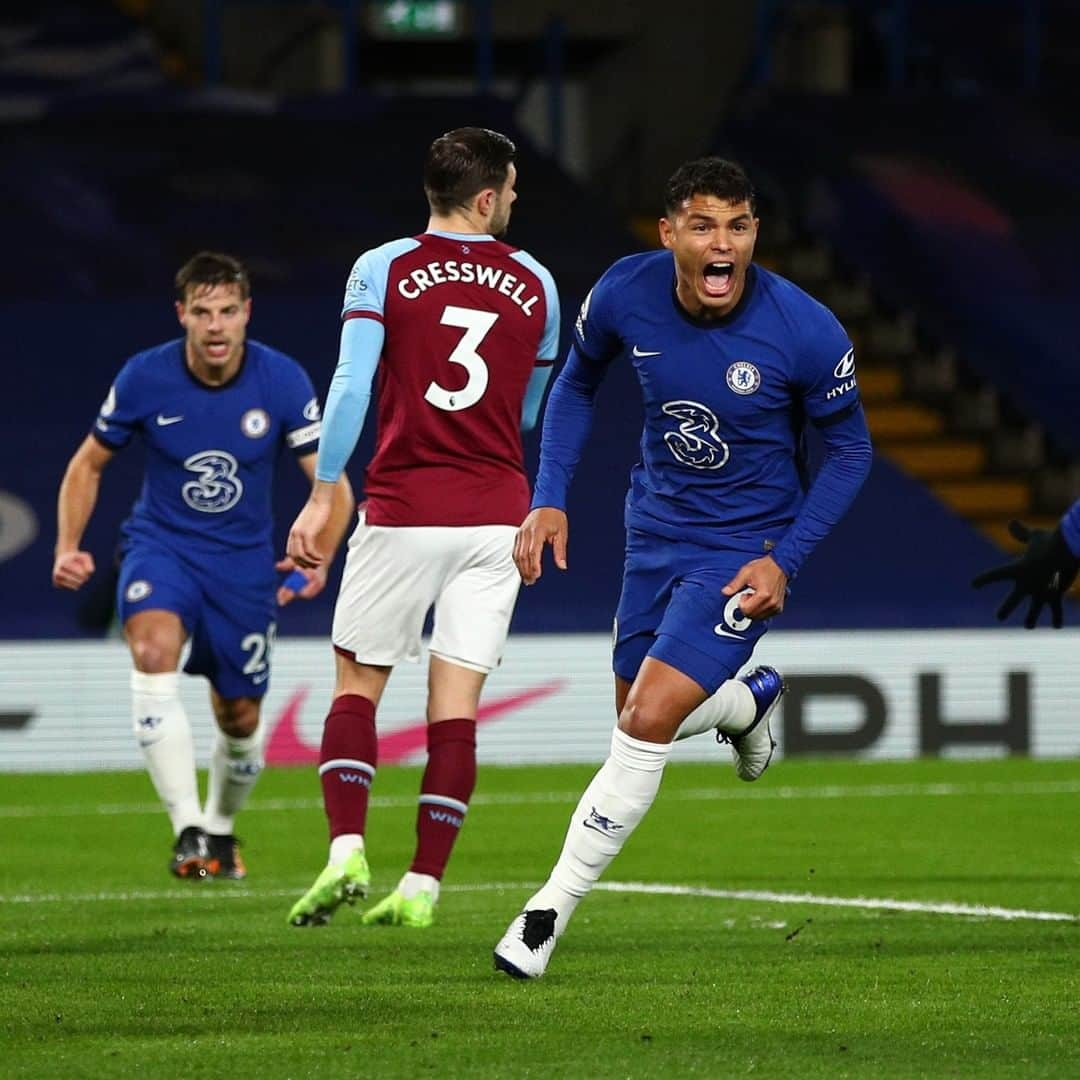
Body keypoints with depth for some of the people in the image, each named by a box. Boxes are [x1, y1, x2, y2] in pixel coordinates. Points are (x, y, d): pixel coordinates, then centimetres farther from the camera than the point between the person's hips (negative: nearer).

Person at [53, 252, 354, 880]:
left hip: (244, 562, 1)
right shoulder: (144, 378, -12)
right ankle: (188, 831, -37)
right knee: (154, 648, -32)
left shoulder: (283, 381, -13)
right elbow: (89, 464, 2)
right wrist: (68, 548, -11)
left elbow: (332, 484, -9)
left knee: (240, 718, 7)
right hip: (161, 545, -1)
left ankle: (220, 830, 39)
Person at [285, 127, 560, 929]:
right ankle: (423, 885, 0)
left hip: (402, 511, -2)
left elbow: (350, 387, -12)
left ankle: (347, 852, -8)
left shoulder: (383, 270, -2)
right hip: (496, 515, 2)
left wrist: (323, 495, -8)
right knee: (456, 704, 3)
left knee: (357, 682, 9)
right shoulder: (536, 284, 7)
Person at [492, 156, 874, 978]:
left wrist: (784, 560, -15)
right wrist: (550, 499, -3)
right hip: (656, 530, 5)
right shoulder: (625, 295, -15)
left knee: (647, 725, -15)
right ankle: (750, 702, 50)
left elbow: (850, 448, -8)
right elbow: (578, 384, 6)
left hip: (746, 552, -5)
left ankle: (552, 910, -2)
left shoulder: (807, 331, -24)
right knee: (637, 717, 16)